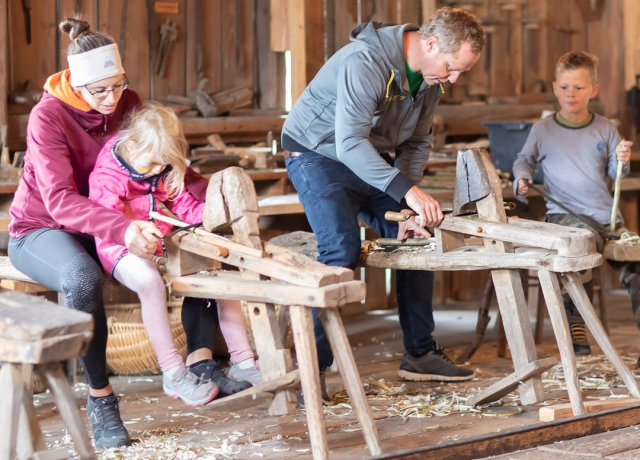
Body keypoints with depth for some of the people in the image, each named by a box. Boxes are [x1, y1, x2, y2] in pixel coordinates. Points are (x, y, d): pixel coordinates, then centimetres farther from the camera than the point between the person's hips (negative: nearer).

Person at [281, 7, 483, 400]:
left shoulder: (431, 77, -5)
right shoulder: (366, 62, -32)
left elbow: (418, 143, 3)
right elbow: (350, 142, -40)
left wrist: (407, 209, -11)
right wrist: (407, 191, -48)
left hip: (371, 160, 8)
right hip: (319, 155, -8)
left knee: (418, 238, 5)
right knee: (342, 249, -26)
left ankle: (420, 354, 16)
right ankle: (312, 368, -21)